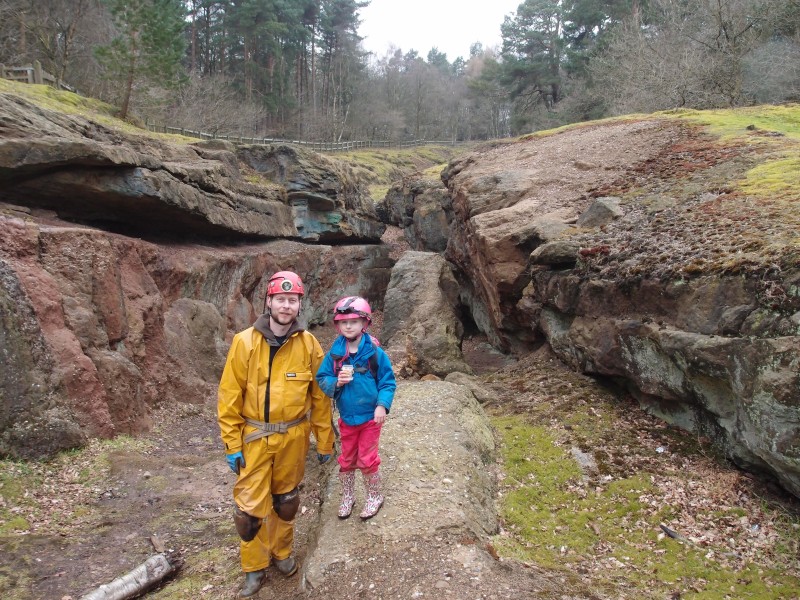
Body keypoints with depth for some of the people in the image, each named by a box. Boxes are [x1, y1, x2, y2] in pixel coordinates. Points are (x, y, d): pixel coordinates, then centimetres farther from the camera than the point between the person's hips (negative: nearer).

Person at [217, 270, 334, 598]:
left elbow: (320, 397, -2)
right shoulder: (245, 342, -10)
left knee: (286, 499, 18)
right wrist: (232, 445, -7)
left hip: (293, 437, 1)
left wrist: (325, 441, 2)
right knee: (249, 505, 4)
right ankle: (255, 567, 27)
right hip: (254, 437, -1)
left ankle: (281, 552, 42)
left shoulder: (309, 344, -7)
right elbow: (229, 397, -7)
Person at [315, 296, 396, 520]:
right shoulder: (335, 353, -6)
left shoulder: (375, 352, -14)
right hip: (346, 417, 3)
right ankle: (348, 497, 40)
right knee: (346, 460, 18)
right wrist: (337, 382, -20)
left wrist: (382, 405, -21)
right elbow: (322, 379, -1)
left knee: (367, 460, 8)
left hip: (370, 417, -3)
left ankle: (374, 497, 32)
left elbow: (388, 381, -9)